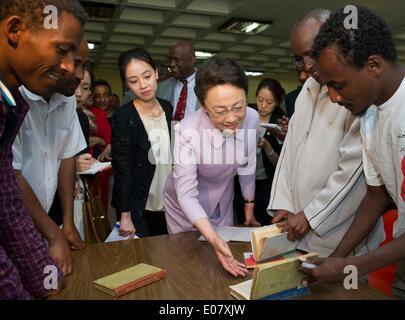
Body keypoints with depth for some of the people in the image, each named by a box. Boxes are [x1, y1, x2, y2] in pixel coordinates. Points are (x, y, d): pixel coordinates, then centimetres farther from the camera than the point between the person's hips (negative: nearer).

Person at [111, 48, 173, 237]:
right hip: (138, 208, -5)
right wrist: (125, 215, -15)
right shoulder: (123, 118, -17)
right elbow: (122, 170, -16)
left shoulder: (168, 108, 0)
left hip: (169, 205, 5)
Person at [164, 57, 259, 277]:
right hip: (186, 205, -3)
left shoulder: (252, 118, -22)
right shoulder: (187, 131, -35)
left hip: (223, 203, 4)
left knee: (226, 257, 20)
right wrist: (212, 238, -46)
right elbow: (186, 194, -33)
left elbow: (247, 166, -5)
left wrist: (249, 206, 6)